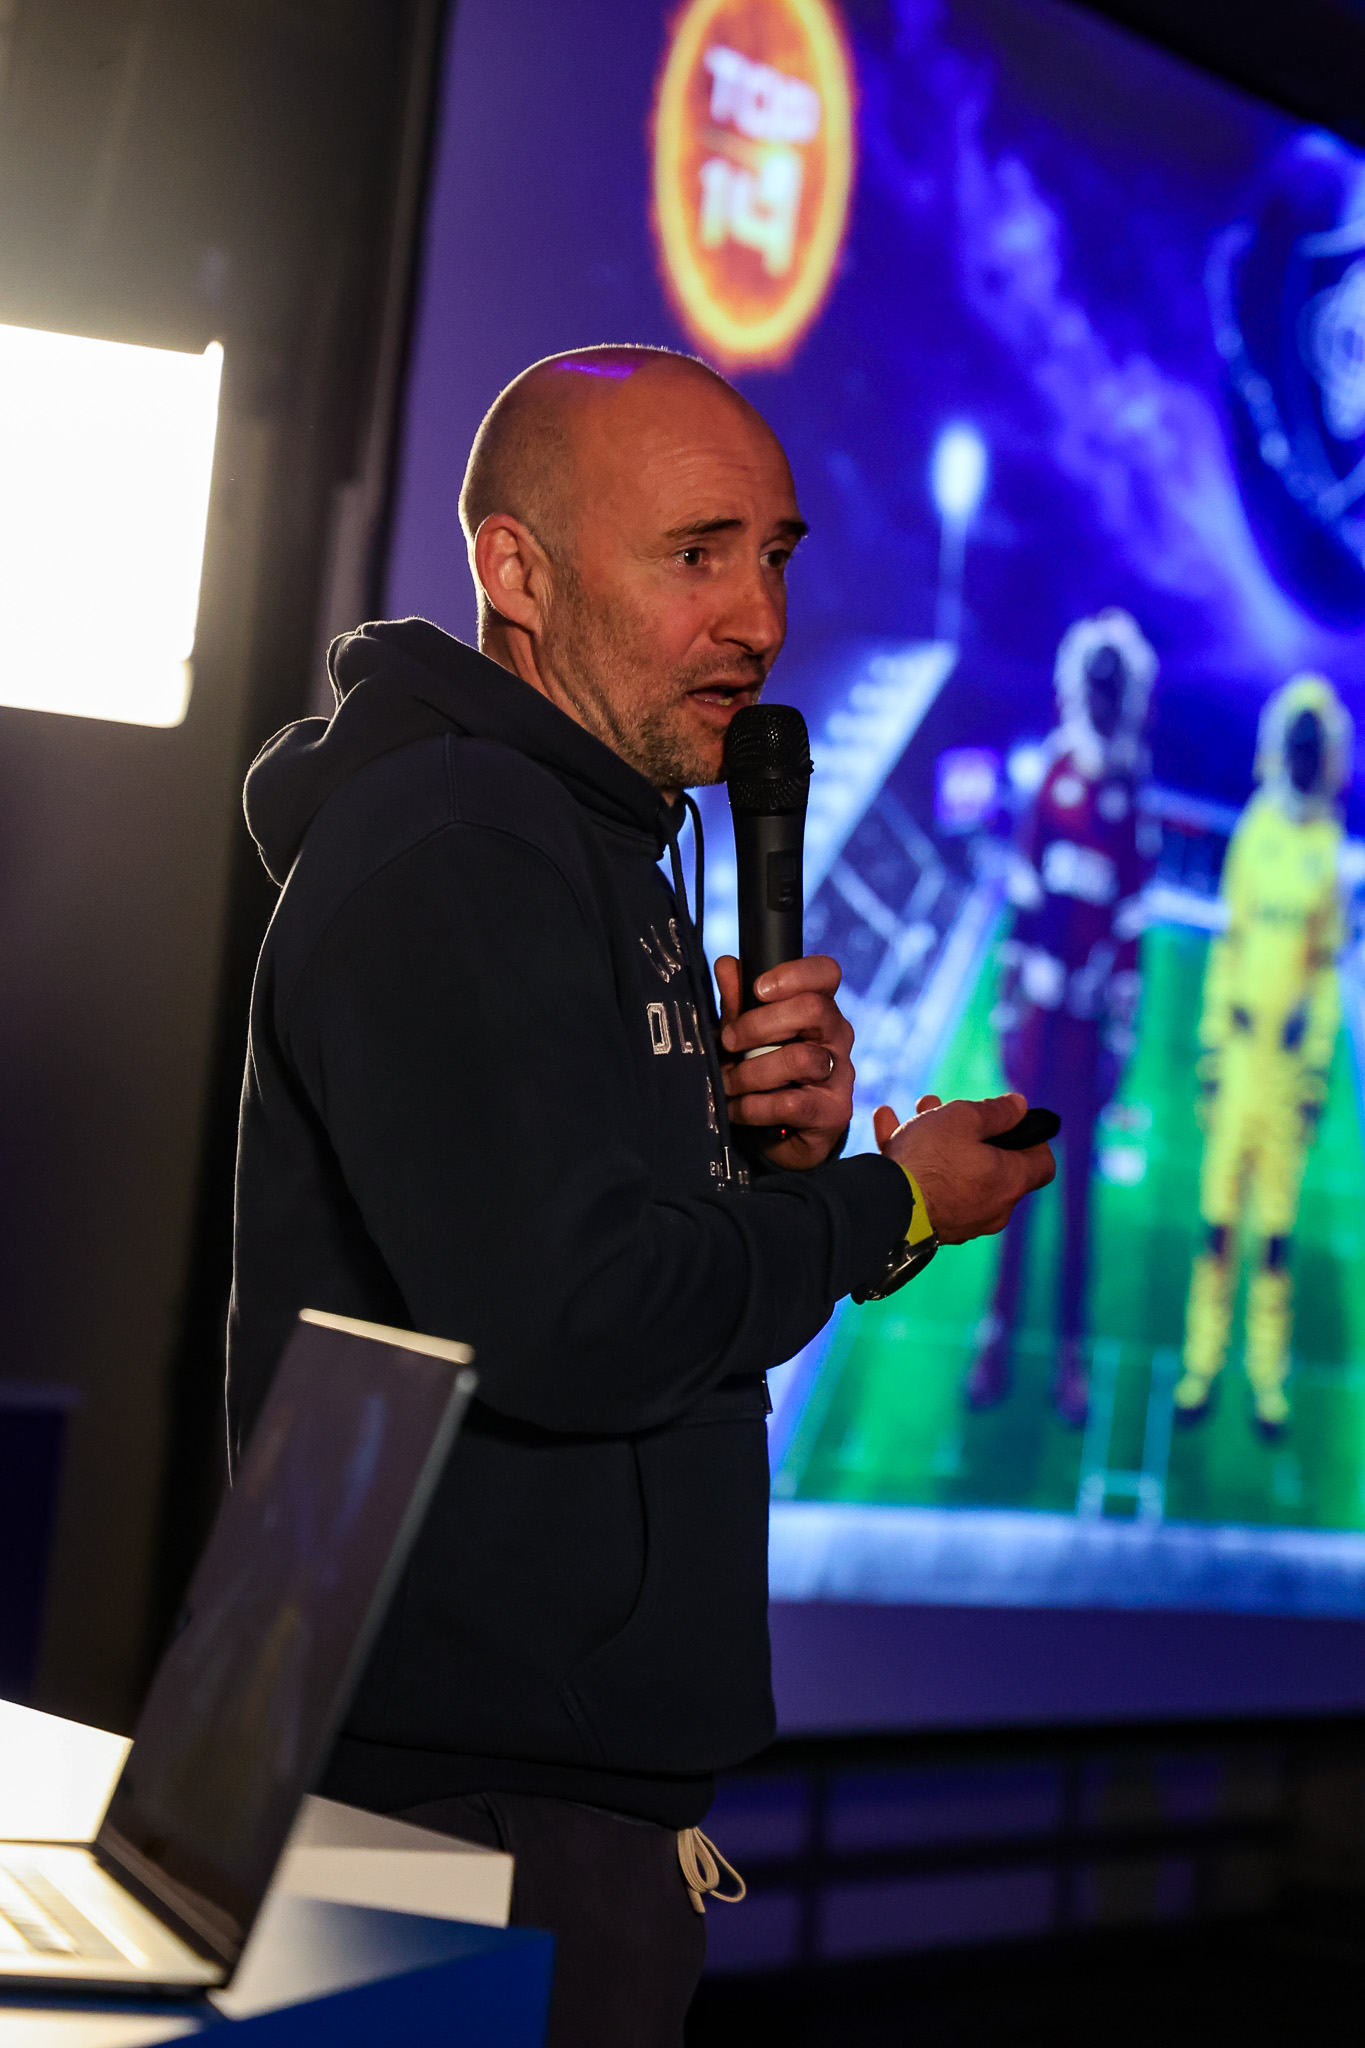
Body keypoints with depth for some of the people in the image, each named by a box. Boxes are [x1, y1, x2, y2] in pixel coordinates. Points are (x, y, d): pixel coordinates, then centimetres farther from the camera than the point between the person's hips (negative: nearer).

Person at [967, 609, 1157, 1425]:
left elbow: (1133, 926, -2)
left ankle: (1073, 1349, 11)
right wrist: (1007, 1002, 5)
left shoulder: (1134, 803, -2)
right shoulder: (1053, 780, 3)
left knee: (1079, 1178, 4)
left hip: (1086, 1013, -2)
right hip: (1036, 1007, 2)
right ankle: (999, 1334, 13)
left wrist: (1124, 1030, -3)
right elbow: (1024, 893, 6)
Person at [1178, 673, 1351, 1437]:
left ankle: (1269, 1372, 13)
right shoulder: (1253, 832, 3)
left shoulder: (1330, 846, -1)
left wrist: (1317, 1066, 0)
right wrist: (1211, 1047, 6)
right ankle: (1203, 1359, 14)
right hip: (1240, 1039, 1)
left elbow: (1329, 965, 3)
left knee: (1278, 1218, 4)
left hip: (1292, 1051, -1)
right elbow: (1229, 944, 8)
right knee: (1219, 1212, 5)